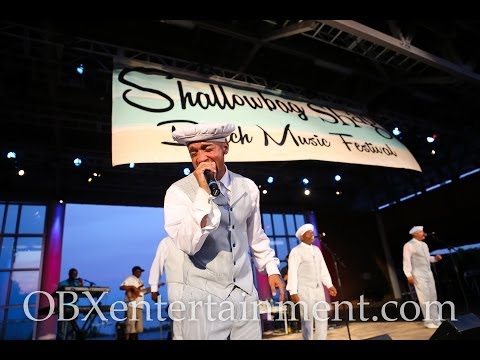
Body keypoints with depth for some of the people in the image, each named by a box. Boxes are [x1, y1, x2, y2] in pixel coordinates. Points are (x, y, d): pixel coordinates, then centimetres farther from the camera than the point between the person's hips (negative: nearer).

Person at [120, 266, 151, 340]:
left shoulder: (140, 281, 23)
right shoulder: (129, 279, -2)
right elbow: (121, 287, -14)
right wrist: (132, 287, -22)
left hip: (139, 305, 8)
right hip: (132, 305, -8)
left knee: (138, 325, 9)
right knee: (130, 324, -10)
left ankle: (134, 338, 16)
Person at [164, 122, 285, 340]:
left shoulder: (248, 187, 2)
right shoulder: (179, 191, -11)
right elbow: (187, 244, -23)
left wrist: (271, 269, 16)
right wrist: (204, 192, -27)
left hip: (245, 293, 4)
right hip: (204, 296, -3)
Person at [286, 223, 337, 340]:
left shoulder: (316, 249, 13)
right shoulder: (296, 251, -7)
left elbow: (323, 269, 17)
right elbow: (292, 272, -12)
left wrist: (329, 285, 13)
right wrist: (293, 292, -18)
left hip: (319, 289, 7)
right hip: (305, 290, -6)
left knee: (323, 317, 10)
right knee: (307, 320, 0)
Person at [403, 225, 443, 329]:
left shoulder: (424, 245, 14)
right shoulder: (409, 245, -10)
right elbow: (407, 261, -13)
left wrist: (435, 258, 2)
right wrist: (409, 275, -18)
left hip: (429, 273, 8)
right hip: (418, 275, -8)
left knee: (433, 297, 10)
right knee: (425, 298, -6)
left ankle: (435, 319, 20)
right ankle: (428, 321, 3)